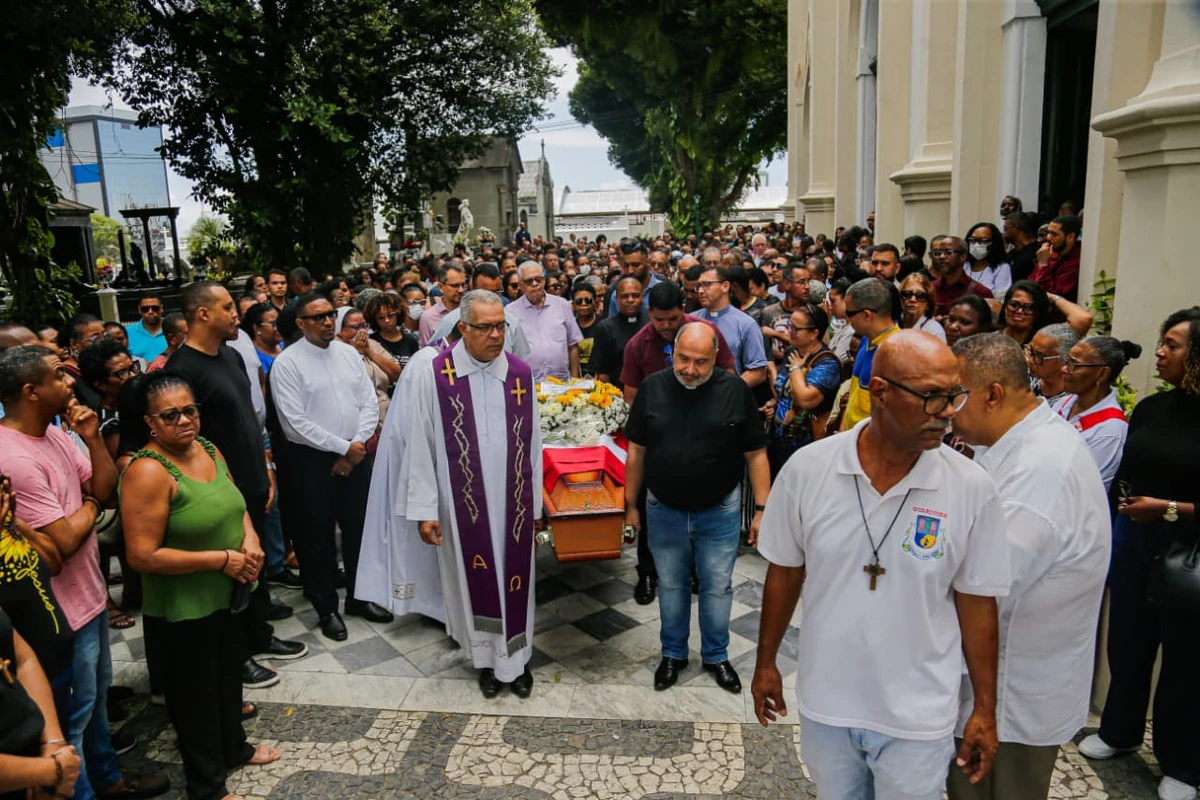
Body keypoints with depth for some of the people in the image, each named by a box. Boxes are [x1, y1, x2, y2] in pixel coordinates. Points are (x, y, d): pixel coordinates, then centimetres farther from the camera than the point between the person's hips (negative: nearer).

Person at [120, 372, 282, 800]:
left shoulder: (208, 449, 0)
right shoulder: (148, 471, -24)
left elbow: (234, 502, 14)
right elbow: (142, 555, -26)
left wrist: (250, 537, -6)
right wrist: (221, 559, -23)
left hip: (227, 596, 7)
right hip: (184, 610, -7)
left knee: (229, 676, 25)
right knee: (196, 693, 12)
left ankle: (234, 748, 50)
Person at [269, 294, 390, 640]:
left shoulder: (348, 353, 5)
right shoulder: (287, 363, -10)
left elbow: (369, 404, 3)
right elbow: (296, 422, -16)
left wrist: (357, 446, -10)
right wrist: (342, 447, -15)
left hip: (356, 455, 4)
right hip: (313, 459, -4)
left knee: (359, 529, 14)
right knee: (319, 537, 9)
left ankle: (358, 597, 32)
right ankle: (326, 608, 26)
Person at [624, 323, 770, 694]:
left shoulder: (736, 391, -12)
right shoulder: (652, 388, -8)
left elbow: (756, 455, -7)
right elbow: (637, 451, 0)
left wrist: (762, 509, -8)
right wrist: (631, 504, 3)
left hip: (719, 512, -1)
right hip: (664, 511, 1)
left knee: (718, 588, 13)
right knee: (671, 586, 17)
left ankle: (716, 655, 35)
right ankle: (673, 654, 37)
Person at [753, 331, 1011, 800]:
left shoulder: (973, 489, -15)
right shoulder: (807, 469, -14)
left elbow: (977, 602, -5)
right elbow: (785, 573, -2)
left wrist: (985, 710, 1)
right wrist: (766, 663, 6)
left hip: (918, 717, -1)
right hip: (824, 702, 1)